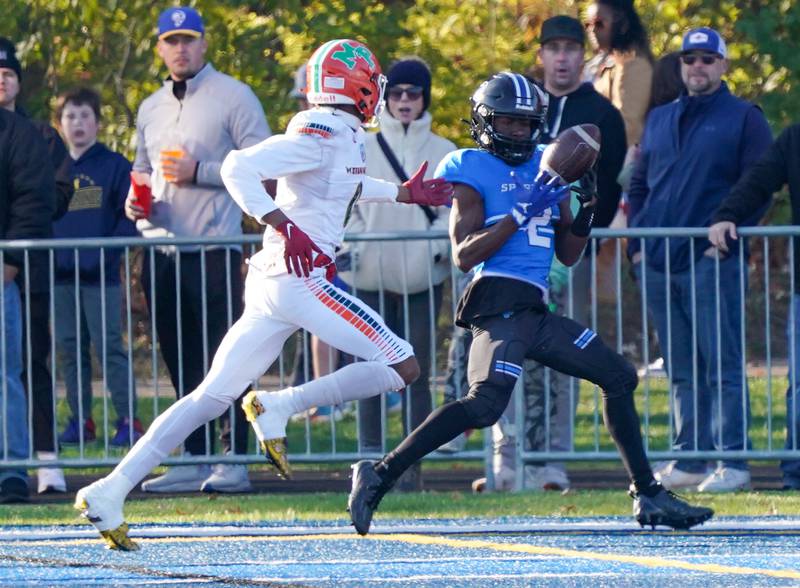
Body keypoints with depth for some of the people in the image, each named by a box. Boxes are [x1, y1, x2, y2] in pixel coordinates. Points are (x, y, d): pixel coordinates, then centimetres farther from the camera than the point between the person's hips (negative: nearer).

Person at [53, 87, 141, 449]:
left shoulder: (114, 166, 2)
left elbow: (129, 216, -2)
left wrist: (108, 252, -15)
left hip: (101, 276, -4)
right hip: (61, 277, 4)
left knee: (109, 348, -7)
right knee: (70, 350, 7)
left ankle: (128, 419, -4)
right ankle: (79, 417, 14)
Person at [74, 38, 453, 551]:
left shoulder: (344, 136, 17)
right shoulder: (323, 133, -11)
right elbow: (239, 167, -19)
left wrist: (402, 194, 38)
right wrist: (285, 227, -26)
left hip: (272, 279, 10)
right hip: (300, 277, -10)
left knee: (213, 395, 6)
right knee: (403, 368, -8)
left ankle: (110, 493, 1)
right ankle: (280, 407, -10)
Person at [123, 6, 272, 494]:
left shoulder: (233, 97, -2)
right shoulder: (151, 108, 18)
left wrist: (199, 172, -16)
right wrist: (136, 199, 7)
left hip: (213, 249, -7)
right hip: (160, 249, 7)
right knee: (182, 362, 9)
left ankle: (233, 461, -7)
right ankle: (194, 461, 13)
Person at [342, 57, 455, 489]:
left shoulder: (445, 154, 9)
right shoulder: (362, 150, 8)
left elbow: (457, 211, 5)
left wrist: (438, 243, -12)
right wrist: (348, 247, -9)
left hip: (422, 277, 0)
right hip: (370, 277, 0)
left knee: (417, 373, -1)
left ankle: (413, 464, 2)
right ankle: (370, 459, 0)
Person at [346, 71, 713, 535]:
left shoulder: (547, 166, 20)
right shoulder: (472, 170, -1)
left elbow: (568, 254, 23)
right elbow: (464, 255, -11)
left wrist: (587, 213, 4)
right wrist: (520, 213, -16)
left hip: (536, 311, 8)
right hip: (500, 301, -8)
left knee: (619, 377, 12)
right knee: (487, 404, -28)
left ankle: (649, 497, 19)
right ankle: (381, 475, -25)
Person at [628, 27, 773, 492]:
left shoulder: (744, 118, 4)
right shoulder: (660, 120, 20)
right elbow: (639, 186, 23)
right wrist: (637, 243, 10)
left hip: (711, 262, -5)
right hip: (658, 263, 5)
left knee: (722, 364, -8)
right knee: (682, 371, 8)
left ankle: (733, 463, -8)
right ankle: (688, 460, 10)